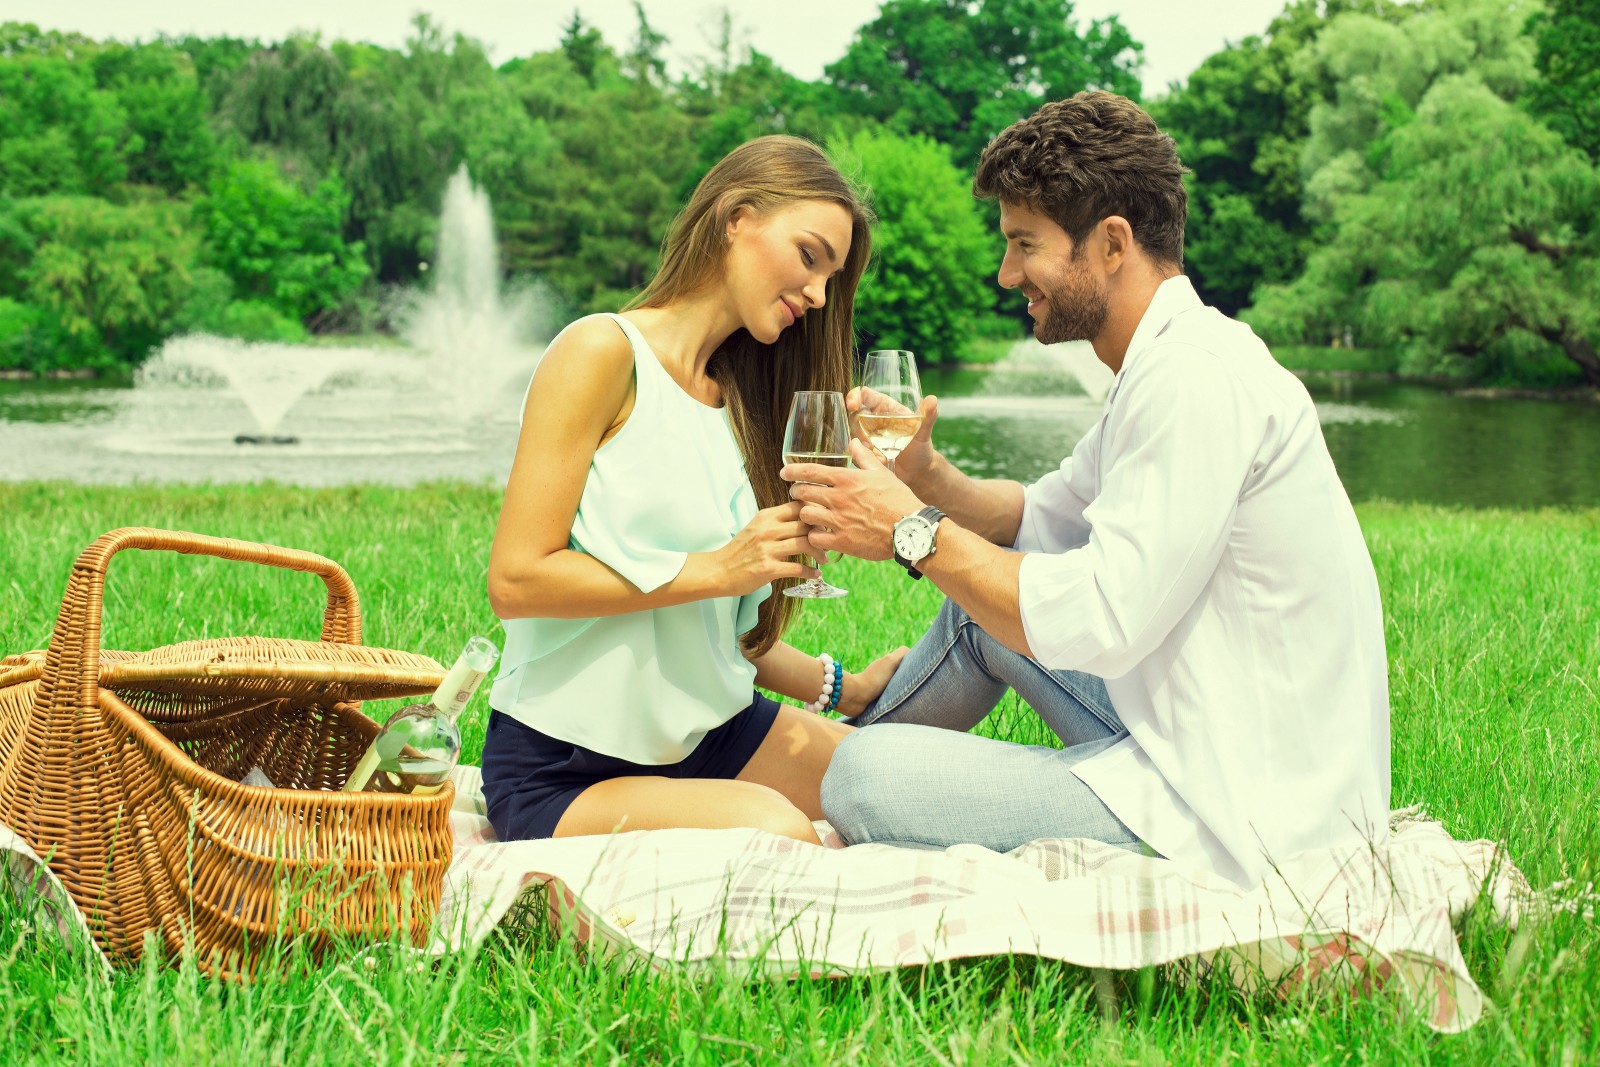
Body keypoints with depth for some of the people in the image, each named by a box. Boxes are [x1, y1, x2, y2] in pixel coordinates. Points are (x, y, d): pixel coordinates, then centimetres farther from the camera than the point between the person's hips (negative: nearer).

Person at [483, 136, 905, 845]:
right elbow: (514, 581, -18)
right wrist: (714, 569, -19)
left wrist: (845, 688, 4)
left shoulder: (737, 397, 14)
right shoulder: (603, 352, -10)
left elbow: (719, 627, 13)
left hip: (706, 732, 8)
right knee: (776, 835, -31)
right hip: (562, 764, -8)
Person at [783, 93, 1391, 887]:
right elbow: (1041, 519, 22)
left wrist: (915, 533, -13)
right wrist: (928, 479, 2)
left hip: (1242, 821, -10)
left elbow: (1101, 620, -24)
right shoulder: (1166, 361, 13)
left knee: (864, 776, -16)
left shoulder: (1195, 378, -21)